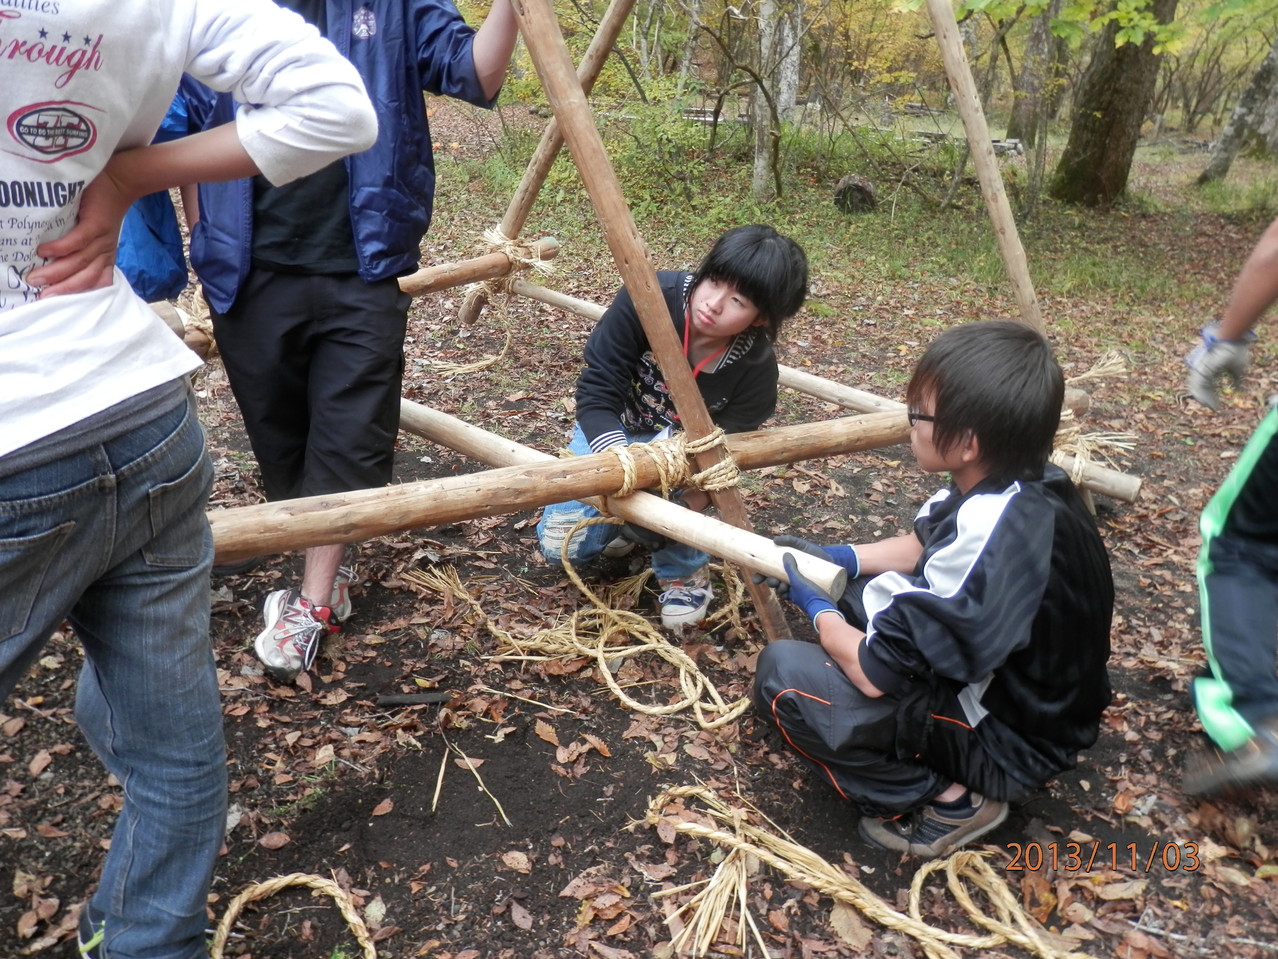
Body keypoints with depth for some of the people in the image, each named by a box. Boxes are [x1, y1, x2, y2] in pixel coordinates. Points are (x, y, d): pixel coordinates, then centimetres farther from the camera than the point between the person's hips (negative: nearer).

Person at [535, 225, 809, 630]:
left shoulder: (756, 370, -28)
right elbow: (596, 394, -27)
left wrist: (689, 501, -41)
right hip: (612, 430, 1)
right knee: (561, 543, -13)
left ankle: (685, 571, -8)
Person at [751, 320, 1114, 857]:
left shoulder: (991, 537, -35)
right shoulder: (1028, 482, -7)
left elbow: (873, 672, -27)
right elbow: (925, 546, 15)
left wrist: (818, 610, -8)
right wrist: (838, 558, 7)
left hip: (1009, 744, -9)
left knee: (781, 674, -18)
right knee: (859, 592, 18)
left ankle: (943, 800, -5)